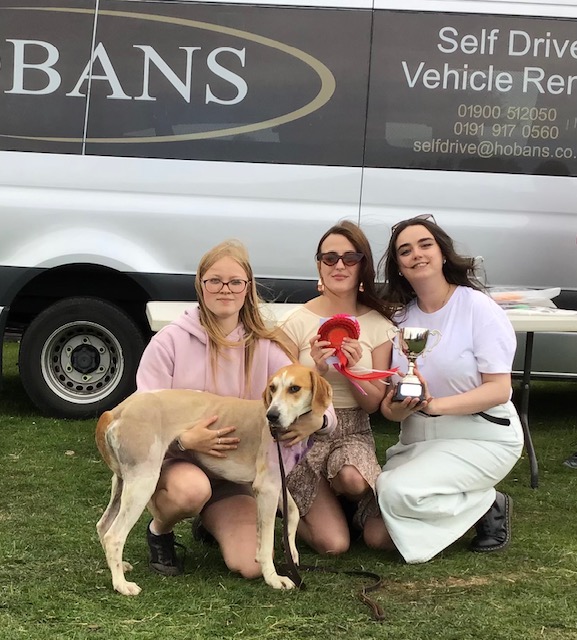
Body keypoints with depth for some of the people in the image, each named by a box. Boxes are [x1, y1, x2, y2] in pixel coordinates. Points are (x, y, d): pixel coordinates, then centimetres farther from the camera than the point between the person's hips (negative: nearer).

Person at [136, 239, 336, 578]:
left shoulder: (264, 348, -1)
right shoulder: (171, 340, -10)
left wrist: (315, 420, -31)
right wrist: (184, 440, -30)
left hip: (233, 472, 3)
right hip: (173, 461, -3)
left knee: (252, 566, -16)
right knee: (192, 488, -39)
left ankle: (210, 523, 21)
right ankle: (160, 529, -1)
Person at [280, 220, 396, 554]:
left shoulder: (379, 325, -1)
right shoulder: (299, 322, -6)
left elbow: (373, 404, 0)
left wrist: (352, 370, -20)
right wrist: (317, 370, -22)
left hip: (353, 433, 2)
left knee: (353, 480, -35)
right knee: (334, 543, -15)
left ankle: (334, 497, 3)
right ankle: (294, 505, 18)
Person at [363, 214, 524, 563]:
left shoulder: (478, 307, -11)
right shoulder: (402, 318, 5)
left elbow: (499, 389, -16)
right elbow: (391, 402, 5)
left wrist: (434, 405, -29)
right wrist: (394, 408, -21)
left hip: (482, 438, -6)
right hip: (419, 440, 6)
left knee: (397, 491, -28)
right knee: (377, 534, -6)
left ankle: (489, 505, -3)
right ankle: (467, 508, 14)